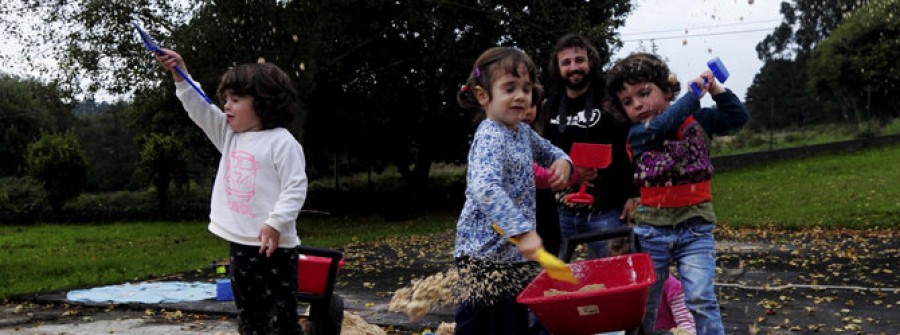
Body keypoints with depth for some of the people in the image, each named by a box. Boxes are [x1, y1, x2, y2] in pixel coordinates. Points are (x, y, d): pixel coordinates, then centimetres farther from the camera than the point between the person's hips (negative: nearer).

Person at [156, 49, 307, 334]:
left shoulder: (282, 142, -11)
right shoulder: (229, 135, 12)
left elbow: (295, 188, -16)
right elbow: (199, 109, 10)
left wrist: (275, 223, -23)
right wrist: (180, 75, 1)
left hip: (273, 245, -8)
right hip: (240, 244, 8)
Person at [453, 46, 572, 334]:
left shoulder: (523, 132, 10)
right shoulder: (489, 138, -17)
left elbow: (548, 151, 31)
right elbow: (486, 189, -34)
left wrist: (562, 162, 6)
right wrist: (523, 232, -41)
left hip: (517, 253, 9)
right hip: (485, 254, -9)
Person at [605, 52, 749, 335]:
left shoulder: (697, 119, 5)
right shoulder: (636, 134, -3)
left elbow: (737, 117, 5)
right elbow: (661, 126, -22)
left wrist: (715, 89, -4)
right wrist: (694, 93, -15)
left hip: (695, 229, 0)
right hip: (652, 229, 0)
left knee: (701, 300, -11)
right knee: (643, 304, 9)